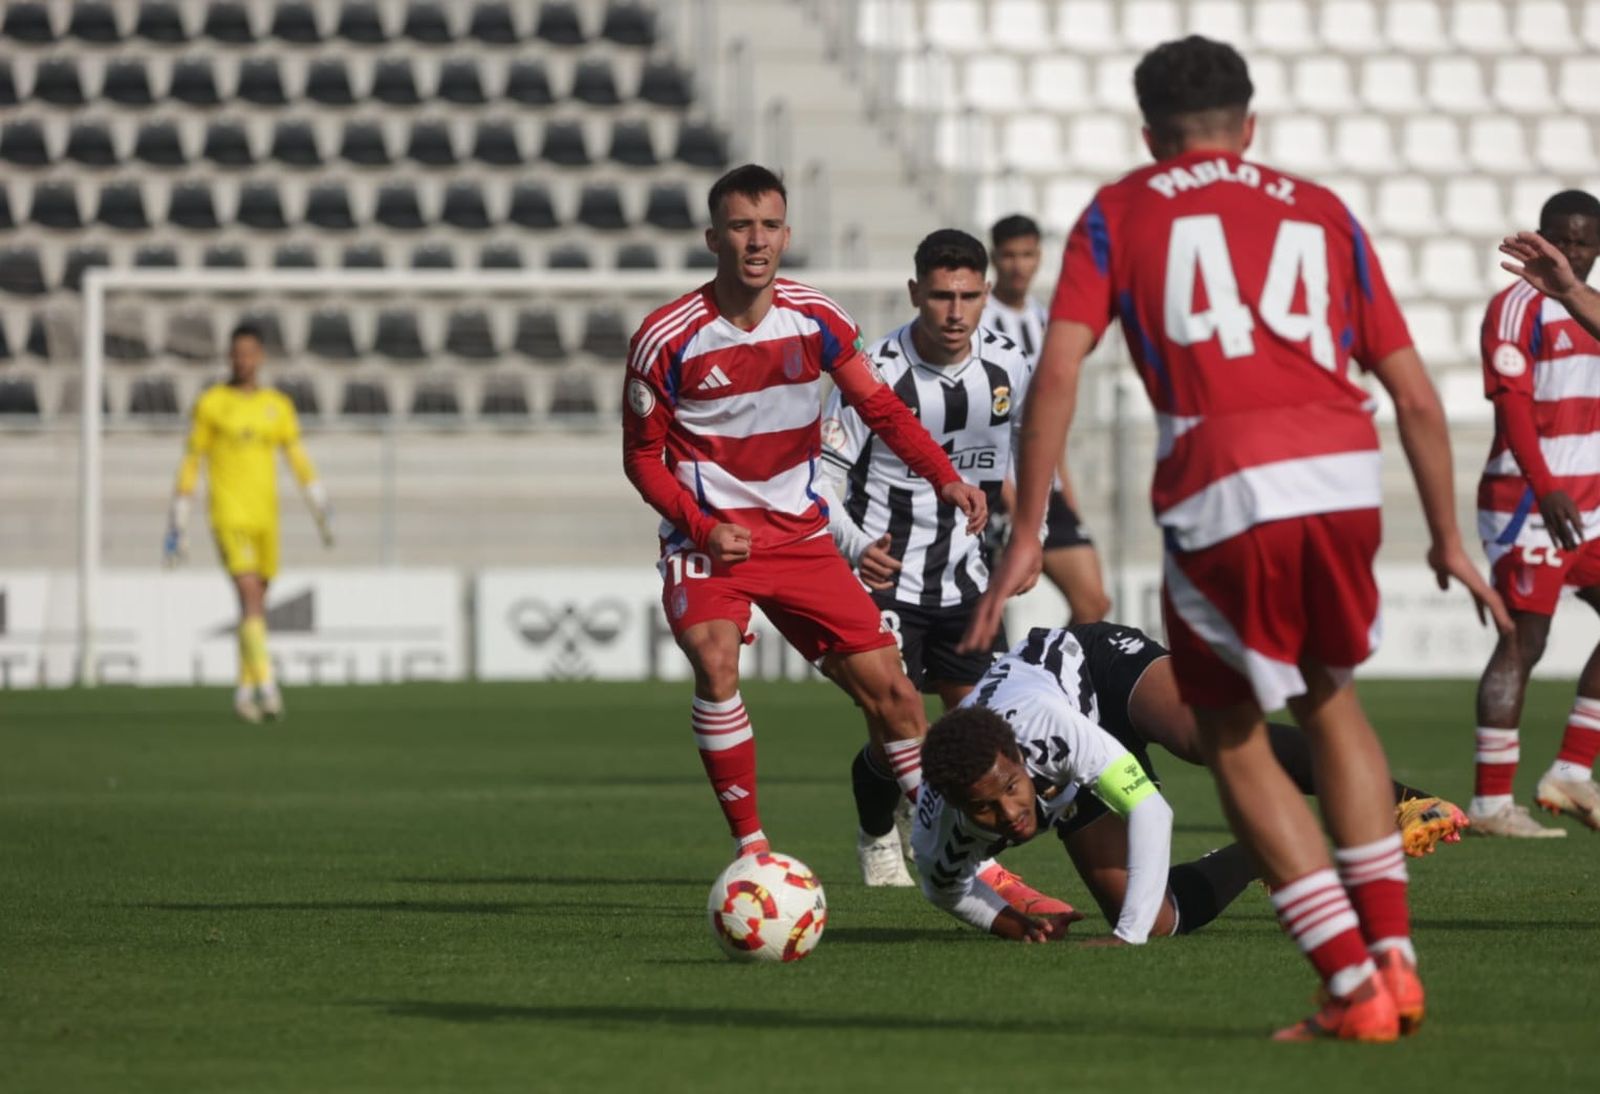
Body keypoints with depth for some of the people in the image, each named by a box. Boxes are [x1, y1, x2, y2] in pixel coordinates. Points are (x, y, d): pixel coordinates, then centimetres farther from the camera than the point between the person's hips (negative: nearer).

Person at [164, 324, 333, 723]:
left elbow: (299, 461, 9)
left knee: (257, 605, 11)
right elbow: (190, 464, 1)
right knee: (250, 598, -19)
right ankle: (266, 687, -25)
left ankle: (245, 691, 23)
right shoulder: (211, 403, -1)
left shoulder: (278, 405, 9)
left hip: (265, 517, 5)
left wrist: (323, 513, -2)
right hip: (228, 517, -5)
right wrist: (177, 526, -1)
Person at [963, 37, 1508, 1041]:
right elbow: (1416, 396, 19)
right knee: (1330, 697, 27)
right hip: (1345, 476, 3)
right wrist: (1449, 540, 26)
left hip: (1223, 495, -3)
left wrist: (1025, 536, 3)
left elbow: (1057, 373, 3)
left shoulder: (1118, 215, 17)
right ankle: (1394, 957, 20)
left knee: (1234, 741, 15)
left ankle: (1354, 989, 7)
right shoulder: (1321, 213, 23)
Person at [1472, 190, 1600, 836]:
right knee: (1523, 643, -7)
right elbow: (1512, 401, -18)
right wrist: (1546, 489, -27)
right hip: (1528, 499, -8)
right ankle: (1491, 803, -3)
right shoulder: (1519, 307, -9)